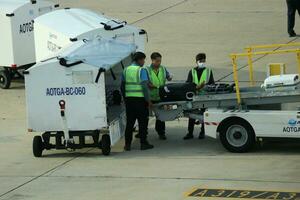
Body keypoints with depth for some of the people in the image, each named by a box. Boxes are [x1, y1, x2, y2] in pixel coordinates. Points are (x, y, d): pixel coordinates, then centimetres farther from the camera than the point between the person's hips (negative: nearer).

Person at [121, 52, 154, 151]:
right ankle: (143, 143, 5)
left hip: (129, 99, 5)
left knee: (129, 122, 10)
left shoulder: (126, 70, 10)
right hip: (140, 99, -5)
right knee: (143, 122, 4)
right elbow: (144, 86, -14)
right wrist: (148, 100, -9)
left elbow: (122, 86, 13)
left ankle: (127, 144, 9)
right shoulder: (141, 70, -8)